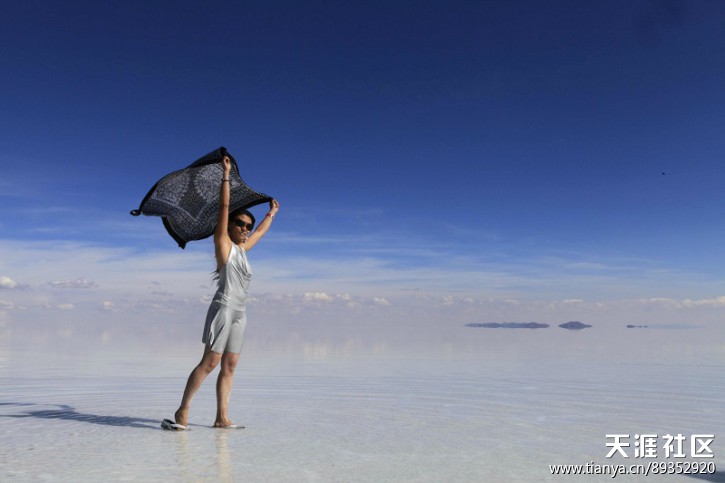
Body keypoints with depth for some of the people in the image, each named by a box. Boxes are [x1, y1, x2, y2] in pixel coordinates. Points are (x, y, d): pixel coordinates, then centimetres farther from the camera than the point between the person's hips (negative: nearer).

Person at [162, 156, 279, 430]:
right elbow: (224, 207, -5)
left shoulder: (242, 249, 19)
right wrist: (226, 175, -7)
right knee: (210, 362, -11)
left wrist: (271, 213, 48)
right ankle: (182, 413, -7)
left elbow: (261, 232, 36)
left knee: (229, 366, 3)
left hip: (239, 314, 8)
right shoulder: (224, 243, 1)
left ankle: (221, 418, 4)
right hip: (224, 308, -8)